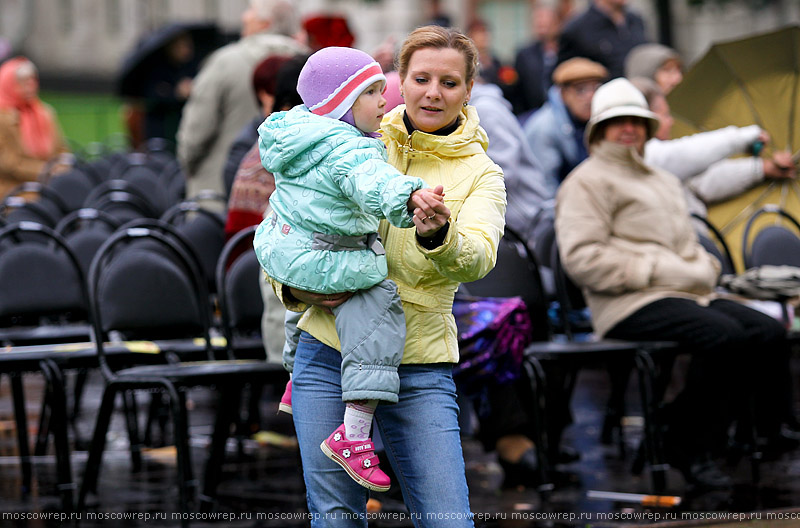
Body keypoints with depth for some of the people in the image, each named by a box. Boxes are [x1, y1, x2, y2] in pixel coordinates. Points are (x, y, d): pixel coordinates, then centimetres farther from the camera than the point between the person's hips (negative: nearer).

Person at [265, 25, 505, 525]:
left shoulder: (481, 174, 1)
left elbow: (478, 258, -19)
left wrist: (438, 236, -42)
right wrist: (294, 286, -5)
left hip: (419, 367, -1)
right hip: (328, 354, 1)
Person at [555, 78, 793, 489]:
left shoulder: (663, 180, 30)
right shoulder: (587, 182, 3)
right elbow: (582, 259, -10)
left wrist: (704, 269, 8)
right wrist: (661, 272, -14)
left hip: (689, 296, 8)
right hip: (629, 305, -8)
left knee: (770, 333, -17)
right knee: (725, 336, -32)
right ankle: (687, 445, -18)